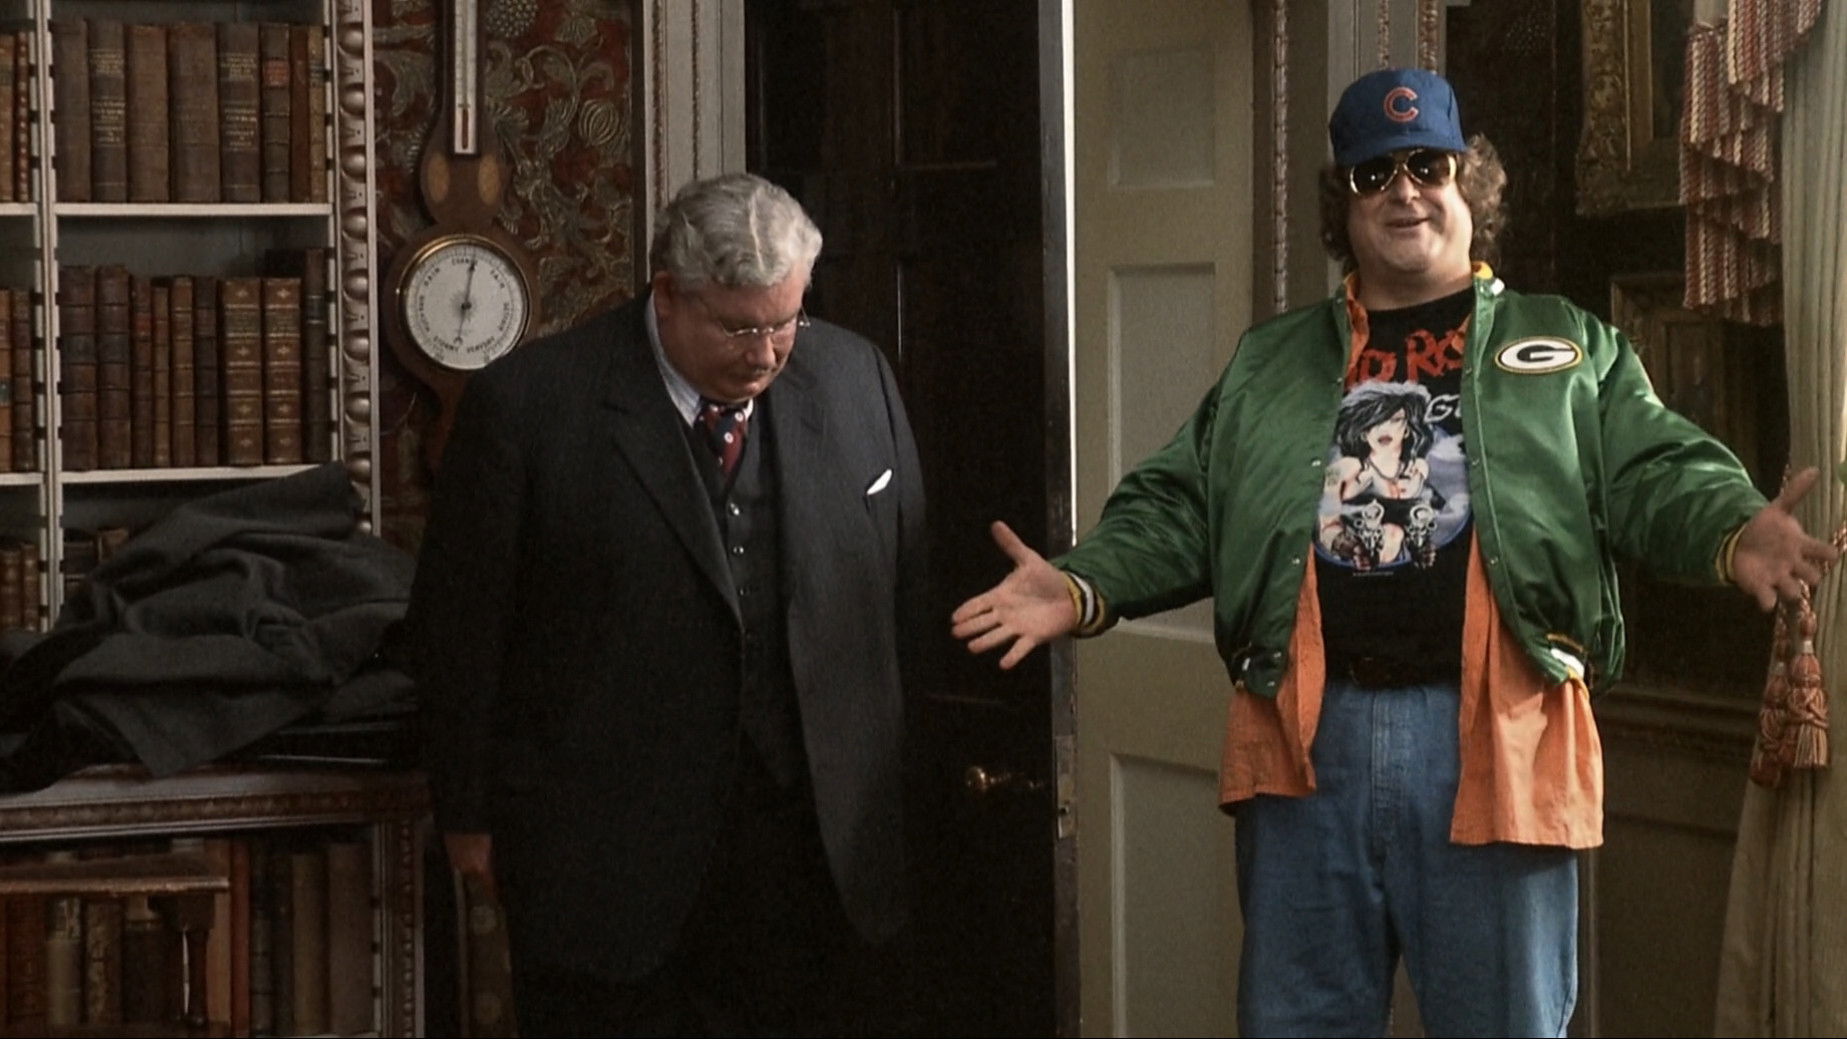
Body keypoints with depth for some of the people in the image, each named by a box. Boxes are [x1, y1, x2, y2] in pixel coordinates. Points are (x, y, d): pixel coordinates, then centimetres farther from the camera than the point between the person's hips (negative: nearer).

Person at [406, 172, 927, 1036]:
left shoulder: (854, 379, 3)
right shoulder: (528, 404, -10)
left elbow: (908, 597, 13)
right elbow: (460, 625, -2)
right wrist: (469, 816, 1)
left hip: (807, 858, 3)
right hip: (604, 860, -3)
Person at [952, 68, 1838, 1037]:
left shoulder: (1569, 345, 12)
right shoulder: (1269, 361, 18)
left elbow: (1657, 476, 2)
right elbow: (1178, 507, 15)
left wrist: (1738, 533, -20)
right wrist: (1084, 587, -4)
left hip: (1492, 734, -2)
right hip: (1308, 735, 2)